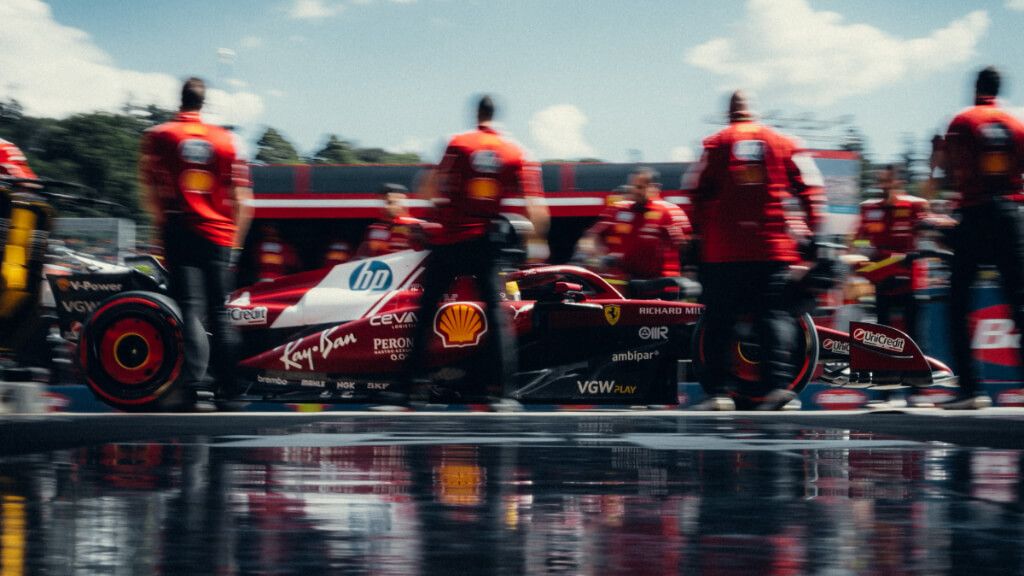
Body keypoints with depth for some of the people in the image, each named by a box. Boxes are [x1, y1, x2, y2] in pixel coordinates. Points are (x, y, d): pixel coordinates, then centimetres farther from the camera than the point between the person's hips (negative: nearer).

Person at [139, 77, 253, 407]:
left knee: (189, 307, -5)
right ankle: (229, 388, 9)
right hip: (218, 236, 2)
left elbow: (151, 190, -6)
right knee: (220, 312, 9)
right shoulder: (225, 140, 7)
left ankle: (194, 383, -19)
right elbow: (241, 200, 5)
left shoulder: (159, 136, 2)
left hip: (179, 232, -2)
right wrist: (234, 239, 13)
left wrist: (163, 222, 4)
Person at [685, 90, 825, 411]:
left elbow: (697, 193, 4)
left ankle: (717, 391, 0)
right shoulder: (783, 145, 11)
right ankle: (778, 381, -18)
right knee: (775, 314, 1)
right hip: (774, 249, 1)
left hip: (724, 250, -1)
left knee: (718, 321, 4)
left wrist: (700, 234, 12)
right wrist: (809, 233, 8)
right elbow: (810, 189, 5)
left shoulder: (716, 145, 8)